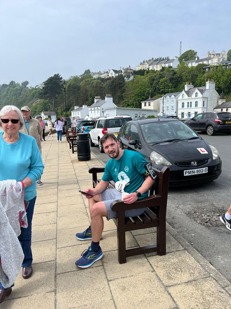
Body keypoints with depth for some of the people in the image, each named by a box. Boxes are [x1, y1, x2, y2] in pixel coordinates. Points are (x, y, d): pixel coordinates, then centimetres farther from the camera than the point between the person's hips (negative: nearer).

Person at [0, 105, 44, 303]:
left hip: (25, 196, 0)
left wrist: (24, 183, -22)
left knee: (24, 232, 18)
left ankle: (26, 262, 45)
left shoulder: (30, 142, -9)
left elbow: (38, 167, -7)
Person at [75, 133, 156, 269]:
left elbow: (150, 177, -20)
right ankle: (94, 229, 35)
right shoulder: (110, 164, 7)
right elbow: (104, 182, 15)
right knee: (92, 196, 21)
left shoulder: (133, 156, -18)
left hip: (135, 201, -9)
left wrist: (137, 194, -32)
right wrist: (94, 191, -6)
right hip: (120, 193, 9)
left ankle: (95, 250, -3)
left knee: (96, 210, -22)